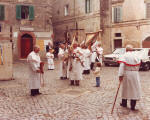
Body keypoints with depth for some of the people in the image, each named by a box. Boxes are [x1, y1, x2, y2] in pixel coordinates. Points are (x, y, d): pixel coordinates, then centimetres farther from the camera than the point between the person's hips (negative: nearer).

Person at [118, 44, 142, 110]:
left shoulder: (124, 56, -8)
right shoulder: (136, 56, 3)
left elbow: (121, 66, -18)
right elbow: (138, 65, 10)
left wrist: (120, 75, -20)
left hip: (127, 74, -1)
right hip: (135, 74, 2)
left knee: (126, 88, 13)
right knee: (134, 89, 5)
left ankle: (124, 103, 28)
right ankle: (133, 106, 6)